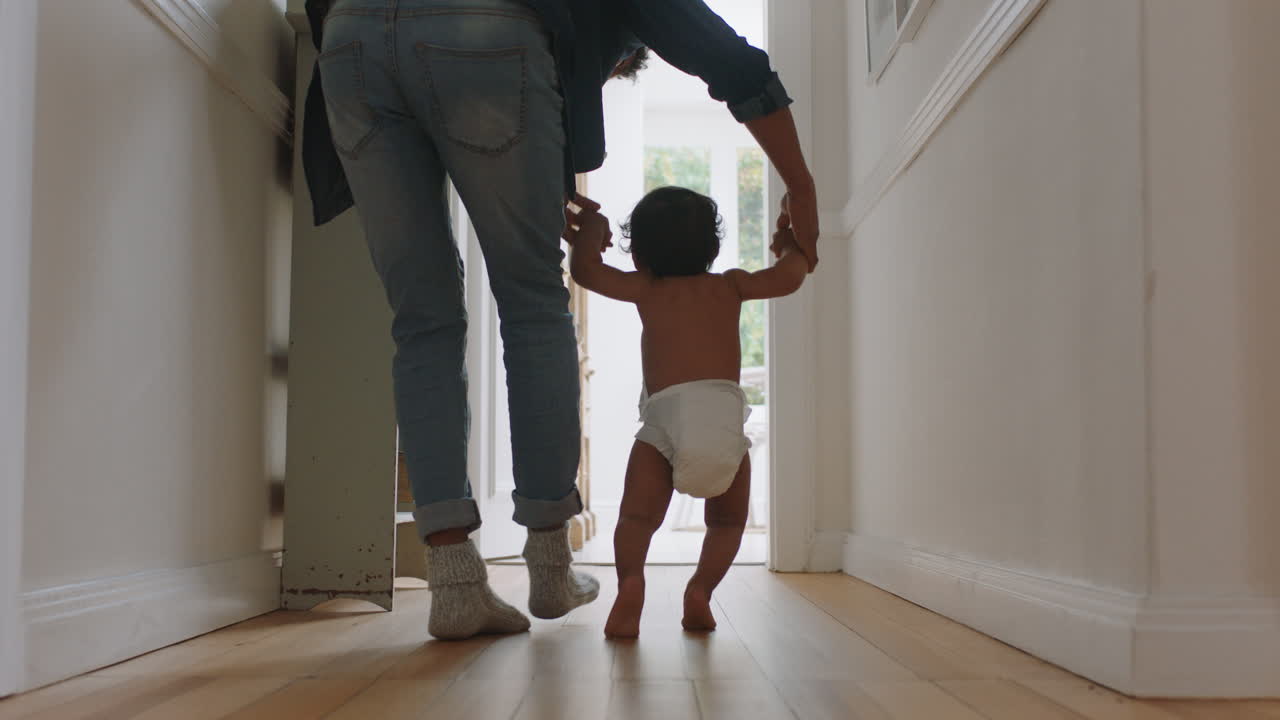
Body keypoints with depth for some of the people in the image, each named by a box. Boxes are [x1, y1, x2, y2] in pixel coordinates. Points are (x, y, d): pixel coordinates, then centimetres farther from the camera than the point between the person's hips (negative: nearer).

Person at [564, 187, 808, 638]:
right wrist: (793, 249, 38)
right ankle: (701, 588, -2)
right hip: (724, 412, 1)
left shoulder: (646, 289, 20)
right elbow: (788, 279, 16)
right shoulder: (728, 286, 22)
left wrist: (591, 230, 39)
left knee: (637, 516, 5)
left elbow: (584, 270, 20)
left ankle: (630, 579, -22)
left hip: (664, 414, -1)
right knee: (727, 521, 20)